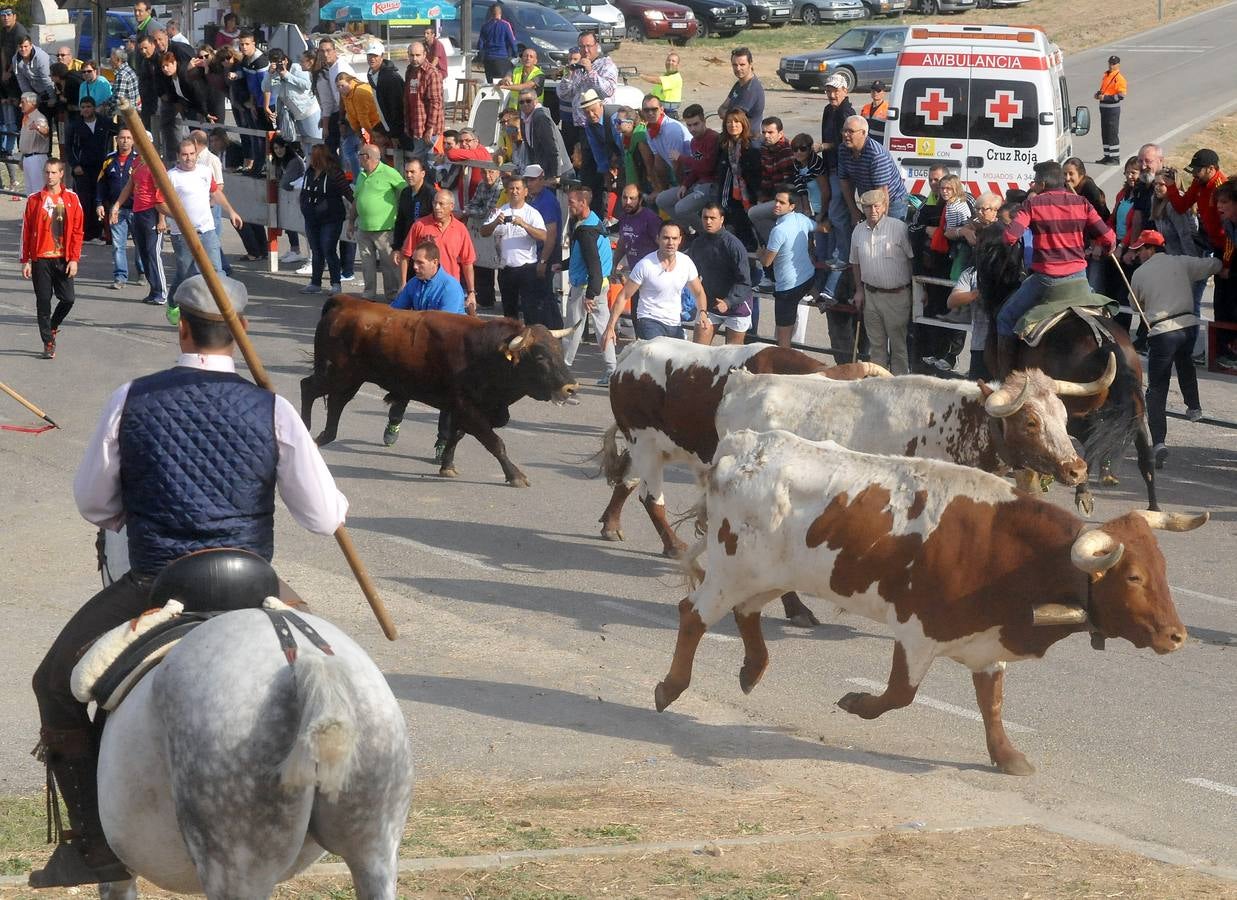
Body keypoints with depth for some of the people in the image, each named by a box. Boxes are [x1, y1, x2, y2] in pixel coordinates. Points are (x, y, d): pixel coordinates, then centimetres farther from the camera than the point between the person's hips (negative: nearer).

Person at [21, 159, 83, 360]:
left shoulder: (71, 199, 2)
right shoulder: (34, 200, 2)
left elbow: (77, 231, 2)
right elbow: (26, 231, 3)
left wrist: (74, 259, -4)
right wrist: (25, 261, 0)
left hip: (63, 259, 1)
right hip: (40, 259, -1)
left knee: (68, 299, -3)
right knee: (43, 301, 0)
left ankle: (52, 326, 26)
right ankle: (48, 343, 8)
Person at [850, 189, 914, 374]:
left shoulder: (899, 227, -10)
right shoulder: (859, 231, 7)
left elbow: (914, 258, -8)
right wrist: (859, 290, 15)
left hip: (896, 295, -5)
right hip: (871, 294, 5)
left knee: (898, 343, 1)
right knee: (876, 343, 14)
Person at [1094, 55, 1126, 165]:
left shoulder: (1119, 78, -13)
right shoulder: (1105, 75, 13)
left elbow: (1121, 96, -19)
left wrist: (1105, 98, -21)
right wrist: (1098, 94, 6)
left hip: (1113, 108, -9)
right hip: (1103, 107, 9)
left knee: (1113, 133, -4)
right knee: (1104, 133, 14)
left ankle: (1115, 158, 2)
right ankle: (1107, 156, 24)